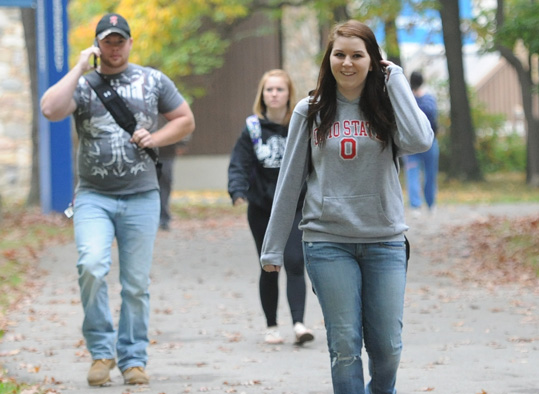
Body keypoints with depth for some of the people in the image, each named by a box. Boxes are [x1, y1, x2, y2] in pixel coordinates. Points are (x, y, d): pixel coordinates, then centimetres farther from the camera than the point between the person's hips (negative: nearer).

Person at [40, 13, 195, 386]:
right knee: (92, 266, -22)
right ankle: (101, 351, -9)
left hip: (141, 197, 1)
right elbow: (51, 110, -13)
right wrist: (80, 68, -9)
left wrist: (154, 139, 0)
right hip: (93, 197, -1)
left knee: (137, 284, 2)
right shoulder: (82, 84, 7)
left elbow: (186, 120, 17)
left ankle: (133, 358, 14)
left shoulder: (153, 81, 11)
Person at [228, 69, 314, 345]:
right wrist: (238, 191, -25)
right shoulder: (252, 130, 0)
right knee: (269, 268, 6)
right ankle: (271, 326, 16)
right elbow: (238, 165, -7)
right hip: (261, 209, 1)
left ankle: (298, 323, -19)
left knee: (294, 263, -14)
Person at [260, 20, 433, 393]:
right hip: (328, 242, -1)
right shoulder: (310, 112, 4)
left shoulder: (386, 107, 3)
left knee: (387, 347, 2)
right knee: (345, 347, -5)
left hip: (385, 240, 1)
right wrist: (273, 248, 6)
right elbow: (290, 181, 7)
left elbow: (419, 140, -19)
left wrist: (394, 77, -10)